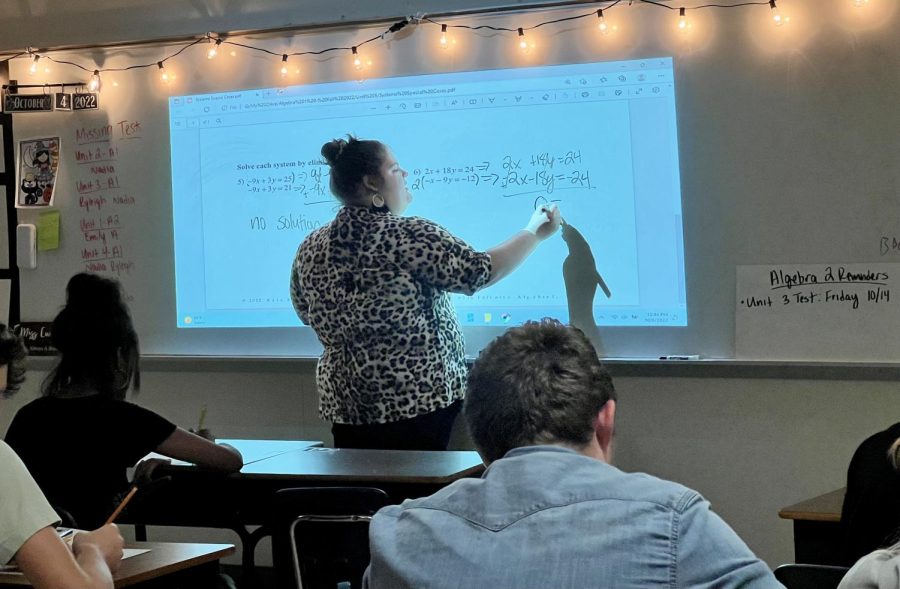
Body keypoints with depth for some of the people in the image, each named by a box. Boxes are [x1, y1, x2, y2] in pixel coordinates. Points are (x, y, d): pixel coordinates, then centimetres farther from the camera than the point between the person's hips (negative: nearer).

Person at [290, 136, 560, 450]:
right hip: (420, 400, -6)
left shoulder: (311, 248, 2)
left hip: (347, 403, 6)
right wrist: (535, 233, 2)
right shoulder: (409, 236, -15)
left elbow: (309, 315, 15)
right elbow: (479, 272, -12)